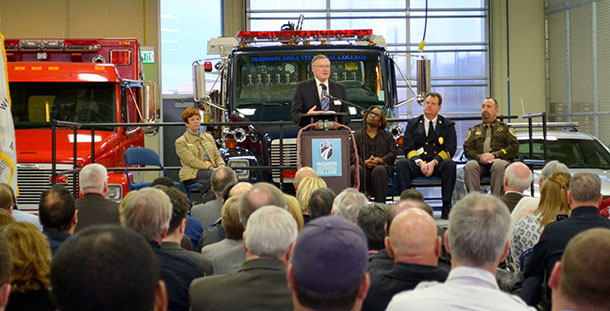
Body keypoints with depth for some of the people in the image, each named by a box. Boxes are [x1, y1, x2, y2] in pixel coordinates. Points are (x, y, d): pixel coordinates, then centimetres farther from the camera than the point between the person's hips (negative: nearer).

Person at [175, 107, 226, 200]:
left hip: (212, 169, 5)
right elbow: (191, 161, -8)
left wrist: (221, 165, -5)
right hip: (193, 173, -5)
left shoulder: (209, 137, 26)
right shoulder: (180, 142, 6)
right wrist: (211, 168, -19)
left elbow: (217, 155, 21)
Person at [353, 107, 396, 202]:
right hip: (364, 167, 0)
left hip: (382, 166, 0)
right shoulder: (357, 134, 21)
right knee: (355, 169, -35)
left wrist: (381, 160, -12)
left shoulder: (387, 135, 22)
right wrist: (363, 162, -13)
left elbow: (392, 153, 9)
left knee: (379, 170, -37)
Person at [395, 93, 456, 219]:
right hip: (417, 163, 1)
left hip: (438, 163, -1)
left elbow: (450, 149, 1)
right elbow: (408, 148, 5)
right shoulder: (413, 123, 14)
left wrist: (434, 162, -16)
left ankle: (446, 206, -29)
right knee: (401, 164, -30)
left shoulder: (448, 125, 12)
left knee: (449, 164, -34)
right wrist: (420, 162, -15)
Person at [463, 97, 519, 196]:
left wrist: (494, 155, -8)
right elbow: (467, 149, 15)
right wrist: (480, 157, -8)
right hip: (479, 161, 2)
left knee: (499, 165, -39)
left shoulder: (505, 128, 22)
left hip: (500, 159, -2)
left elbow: (514, 147, 7)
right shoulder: (474, 130, 28)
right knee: (470, 165, -34)